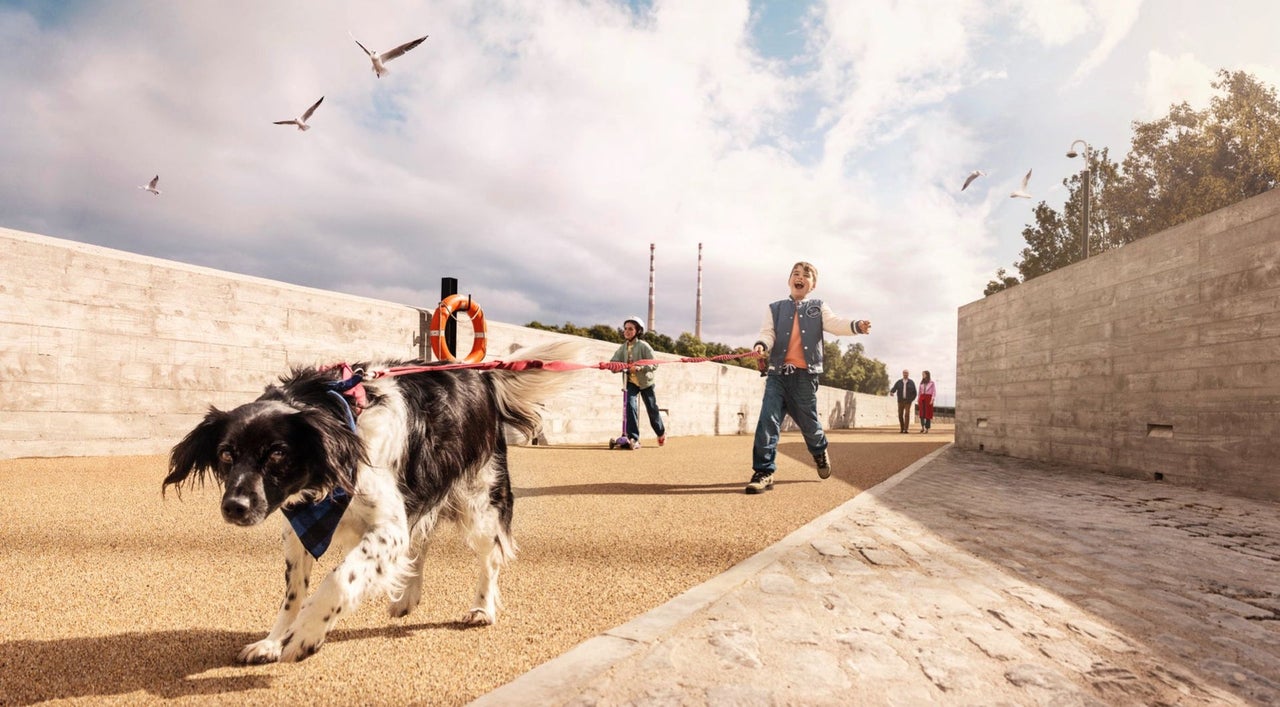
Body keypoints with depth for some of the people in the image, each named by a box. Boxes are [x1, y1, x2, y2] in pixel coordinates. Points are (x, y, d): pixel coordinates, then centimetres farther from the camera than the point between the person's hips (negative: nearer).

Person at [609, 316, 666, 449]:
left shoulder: (643, 346, -13)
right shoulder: (623, 348, 1)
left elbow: (654, 364, -18)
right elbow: (614, 361, -2)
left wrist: (639, 368, -33)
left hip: (645, 381, -3)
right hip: (630, 381, 3)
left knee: (652, 409, 10)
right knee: (630, 405, -20)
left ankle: (661, 432, 38)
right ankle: (633, 438, -18)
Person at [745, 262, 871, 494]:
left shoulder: (818, 307, 11)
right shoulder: (775, 308, 12)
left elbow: (835, 323, -5)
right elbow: (768, 332, 0)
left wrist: (856, 325, -25)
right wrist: (762, 344, -23)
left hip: (805, 374, 0)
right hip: (778, 372, 1)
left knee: (808, 421, 9)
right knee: (768, 419, -11)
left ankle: (820, 452, 41)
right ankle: (764, 471, -8)